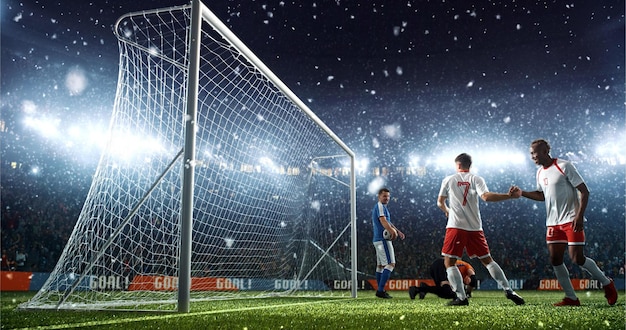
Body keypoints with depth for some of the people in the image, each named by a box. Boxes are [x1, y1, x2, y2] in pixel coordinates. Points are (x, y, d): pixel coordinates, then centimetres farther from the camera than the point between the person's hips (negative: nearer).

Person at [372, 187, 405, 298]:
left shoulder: (377, 207, 23)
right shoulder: (380, 206, -9)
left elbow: (388, 222, 27)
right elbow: (383, 221, -22)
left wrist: (398, 231, 20)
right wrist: (393, 232, -27)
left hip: (377, 239, 11)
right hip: (383, 239, -11)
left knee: (380, 265, 12)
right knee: (390, 264, -13)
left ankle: (380, 290, 16)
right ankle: (380, 290, -18)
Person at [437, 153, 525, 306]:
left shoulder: (448, 180, 6)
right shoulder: (476, 179, 5)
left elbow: (440, 202, 13)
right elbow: (486, 196, -13)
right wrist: (509, 196, -13)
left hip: (455, 226, -3)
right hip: (475, 227, 3)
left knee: (449, 262, 4)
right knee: (487, 260, 15)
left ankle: (461, 297, -6)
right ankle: (508, 290, 10)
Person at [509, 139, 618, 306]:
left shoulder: (564, 166, -12)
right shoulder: (540, 172, 10)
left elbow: (584, 191, -13)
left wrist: (579, 216, -21)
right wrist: (522, 193, 9)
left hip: (571, 221, -7)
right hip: (553, 223, 7)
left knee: (577, 258, -11)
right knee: (555, 260, 1)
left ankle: (607, 283, 15)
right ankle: (571, 298, 10)